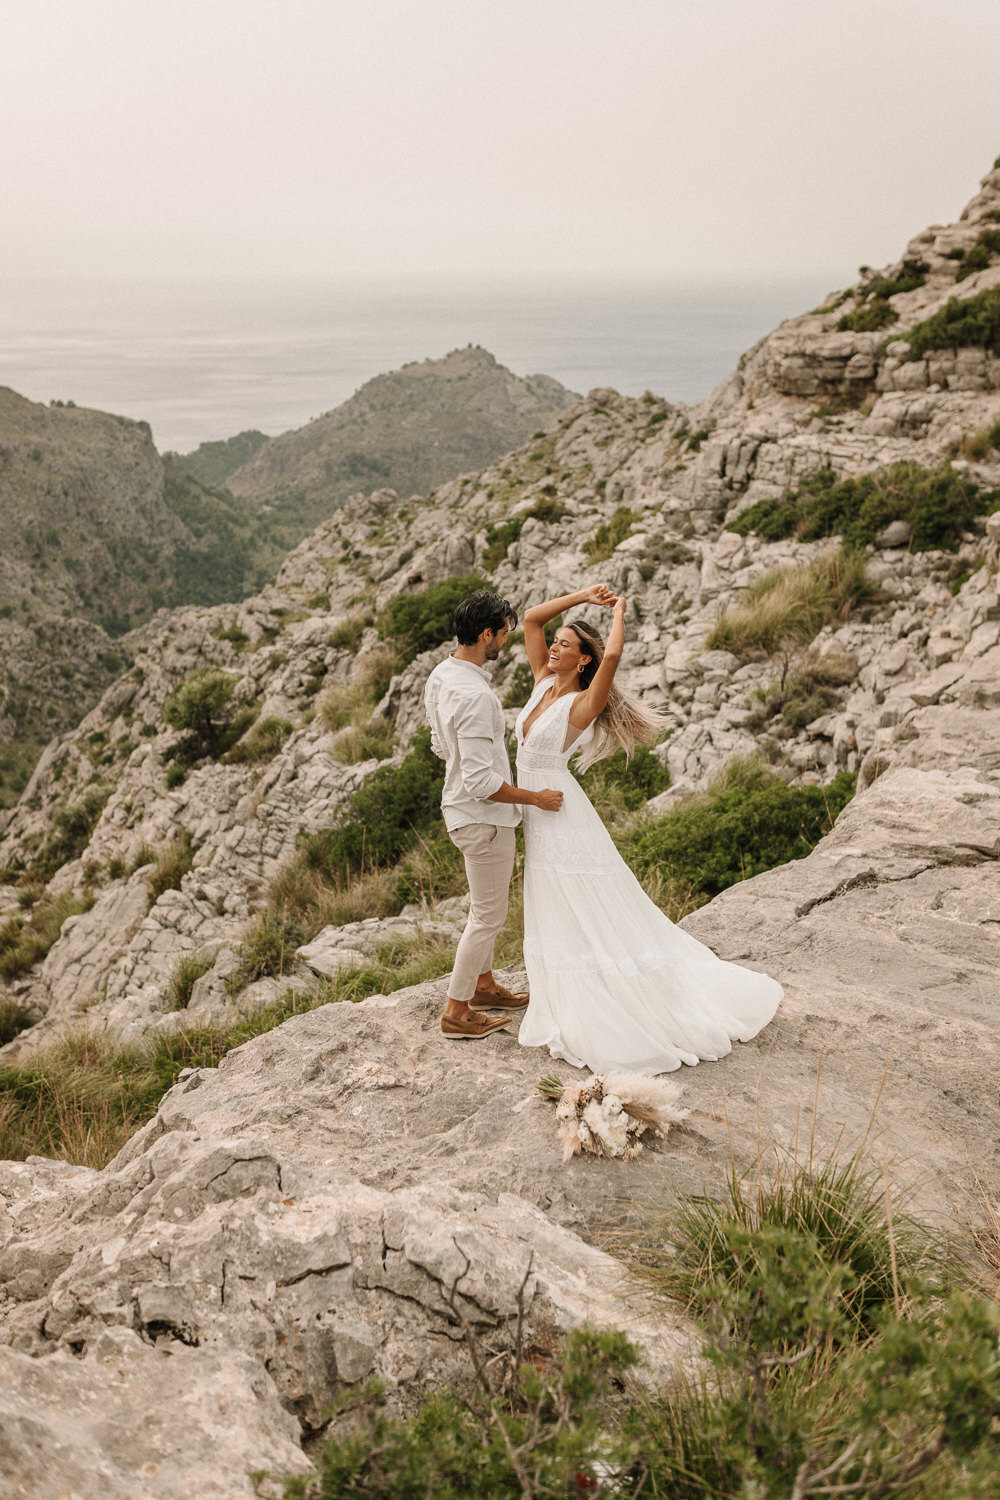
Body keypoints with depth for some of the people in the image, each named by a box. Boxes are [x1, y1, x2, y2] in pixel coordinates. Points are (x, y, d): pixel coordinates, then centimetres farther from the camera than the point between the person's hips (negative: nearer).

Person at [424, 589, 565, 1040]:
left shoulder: (441, 674, 1)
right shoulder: (475, 696, -29)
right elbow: (481, 783, -29)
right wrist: (534, 798, -19)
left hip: (461, 809, 10)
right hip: (484, 818, -10)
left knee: (486, 906, 24)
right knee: (488, 915, 5)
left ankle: (484, 985, 40)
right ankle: (457, 1010, 16)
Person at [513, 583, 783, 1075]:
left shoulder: (582, 704, -16)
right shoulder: (544, 682, 5)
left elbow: (612, 655, -34)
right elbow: (531, 618, 9)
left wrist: (617, 611, -16)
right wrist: (583, 596, 4)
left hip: (560, 810, -8)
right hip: (536, 813, 8)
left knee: (591, 916, -1)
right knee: (555, 917, 18)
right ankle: (572, 1004, 32)